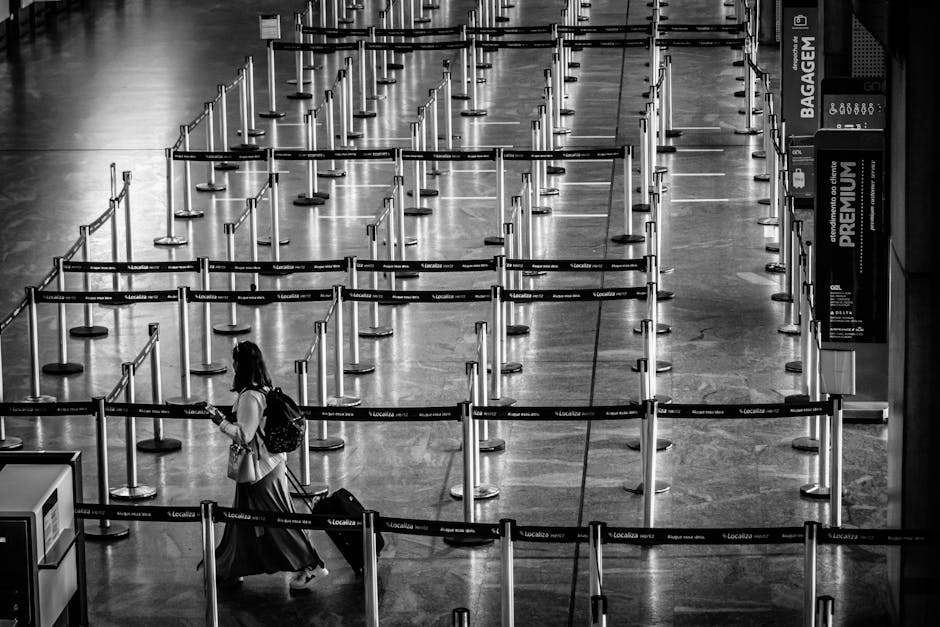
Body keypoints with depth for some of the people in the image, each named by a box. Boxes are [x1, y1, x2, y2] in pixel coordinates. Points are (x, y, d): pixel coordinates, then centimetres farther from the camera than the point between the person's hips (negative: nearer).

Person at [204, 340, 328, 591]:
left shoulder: (249, 397, -24)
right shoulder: (265, 390, 4)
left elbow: (244, 435, -25)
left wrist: (220, 421, -17)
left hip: (258, 468, -10)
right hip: (271, 463, 10)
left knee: (276, 522, -1)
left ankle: (311, 567, 3)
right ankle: (231, 570, 29)